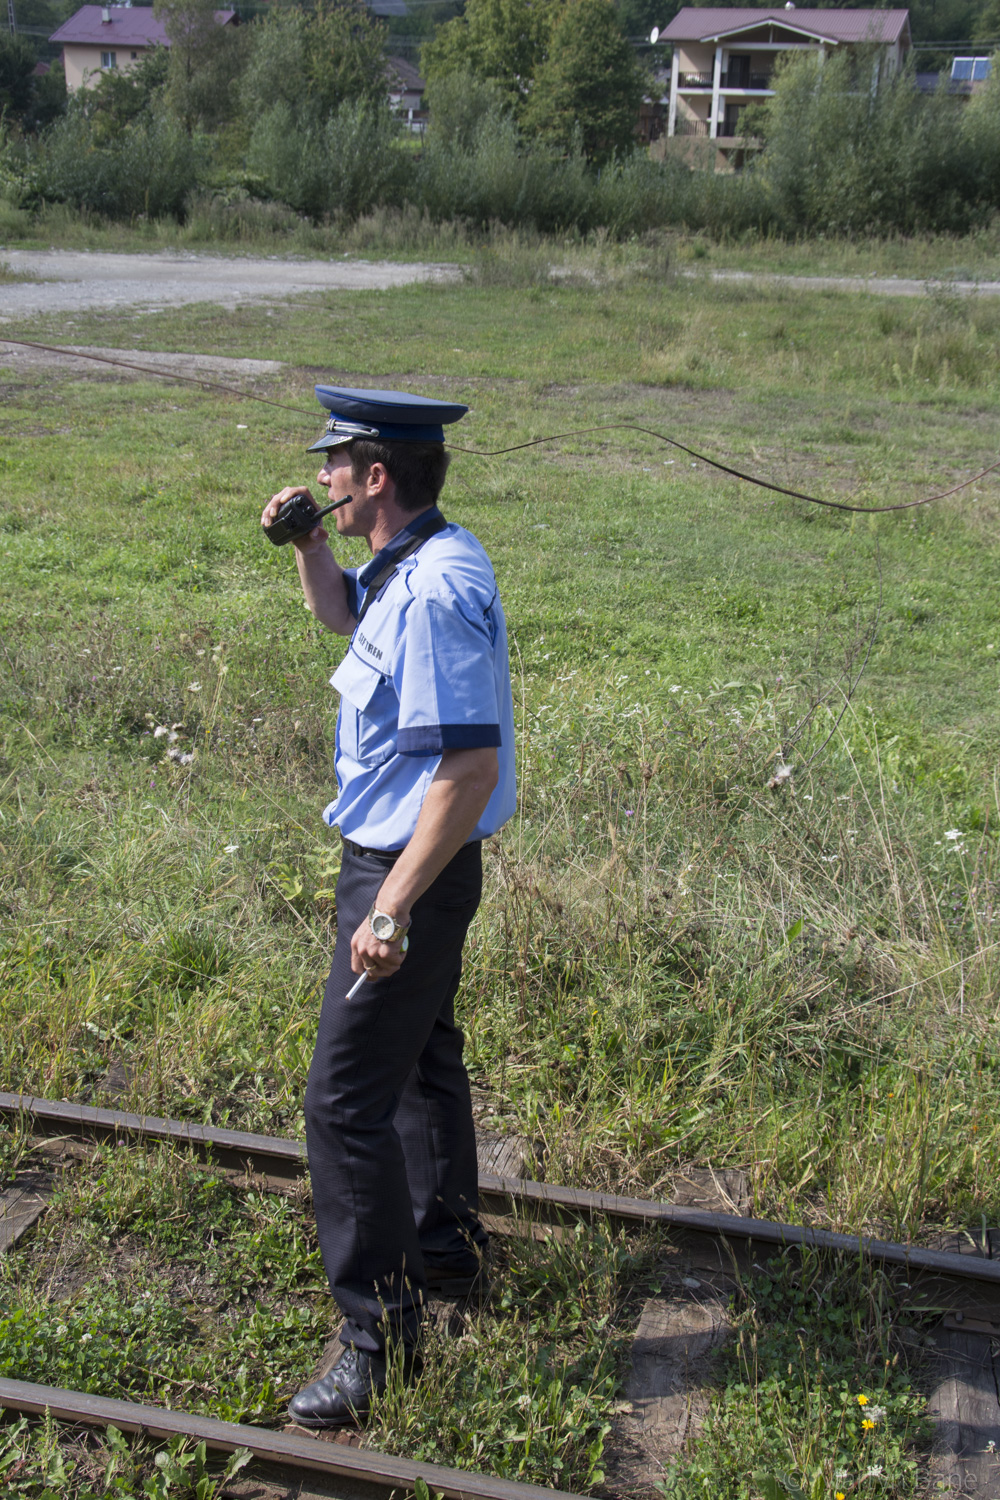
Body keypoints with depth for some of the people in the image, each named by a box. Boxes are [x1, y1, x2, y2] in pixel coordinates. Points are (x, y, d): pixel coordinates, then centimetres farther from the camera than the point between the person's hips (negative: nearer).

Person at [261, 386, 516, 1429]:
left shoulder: (434, 593, -27)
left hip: (411, 869, -11)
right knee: (420, 1055, 24)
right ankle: (445, 1245, 43)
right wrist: (307, 544, 7)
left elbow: (470, 768, -31)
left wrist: (392, 910, -30)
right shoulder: (412, 561, 5)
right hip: (398, 857, 11)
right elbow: (341, 614, 27)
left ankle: (379, 1325, 11)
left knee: (345, 1099, -4)